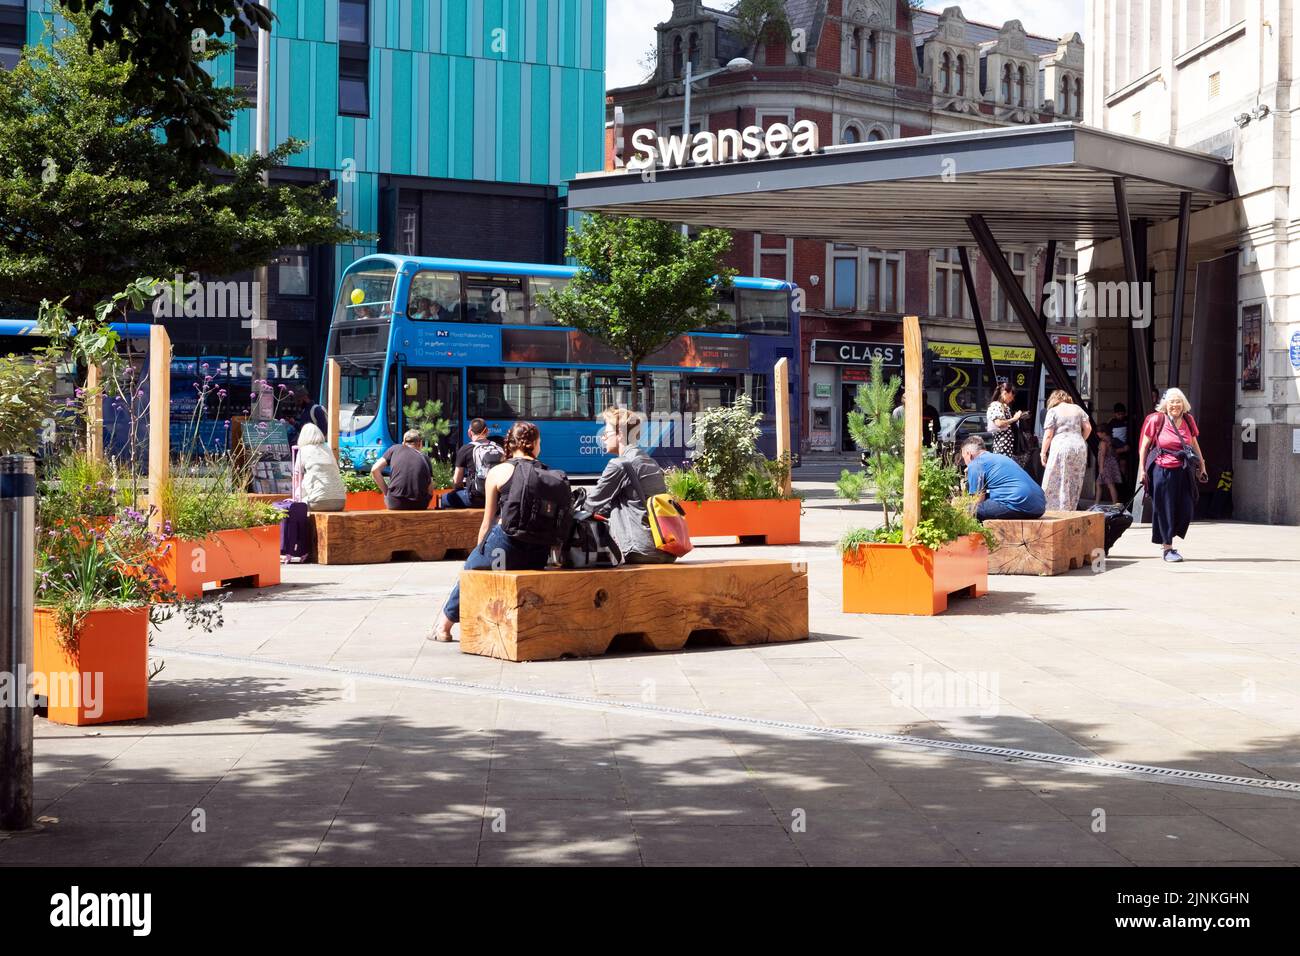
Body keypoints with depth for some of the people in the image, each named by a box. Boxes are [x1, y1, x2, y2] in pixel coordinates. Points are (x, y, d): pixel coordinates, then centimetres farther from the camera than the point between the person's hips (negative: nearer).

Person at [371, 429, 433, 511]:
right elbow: (430, 492, 10)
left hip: (395, 504, -1)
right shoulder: (425, 458, 15)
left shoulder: (395, 449, 13)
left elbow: (375, 470, 4)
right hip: (419, 506, 1)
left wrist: (386, 492, 13)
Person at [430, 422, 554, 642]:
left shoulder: (498, 473, 2)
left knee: (471, 565, 22)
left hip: (505, 547, -3)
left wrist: (480, 549, 18)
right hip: (538, 556, 3)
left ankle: (444, 626, 30)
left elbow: (487, 523, 5)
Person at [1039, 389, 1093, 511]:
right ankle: (1071, 511, 12)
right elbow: (1088, 428, 11)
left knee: (1054, 482, -2)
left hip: (1061, 447, -5)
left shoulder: (1053, 411, 2)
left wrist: (1043, 453, 2)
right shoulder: (1078, 409, 15)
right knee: (1075, 483, 9)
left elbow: (1048, 435, -3)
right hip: (1080, 448, 5)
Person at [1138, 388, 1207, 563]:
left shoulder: (1188, 420, 8)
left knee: (1185, 510, 2)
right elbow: (1144, 446, 1)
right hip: (1162, 470, -4)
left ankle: (1167, 541, 21)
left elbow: (1194, 444, 21)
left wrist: (1202, 466, 20)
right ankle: (1167, 548, 11)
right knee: (1165, 509, 1)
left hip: (1184, 471, 4)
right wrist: (1142, 470, -3)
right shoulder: (1156, 420, -4)